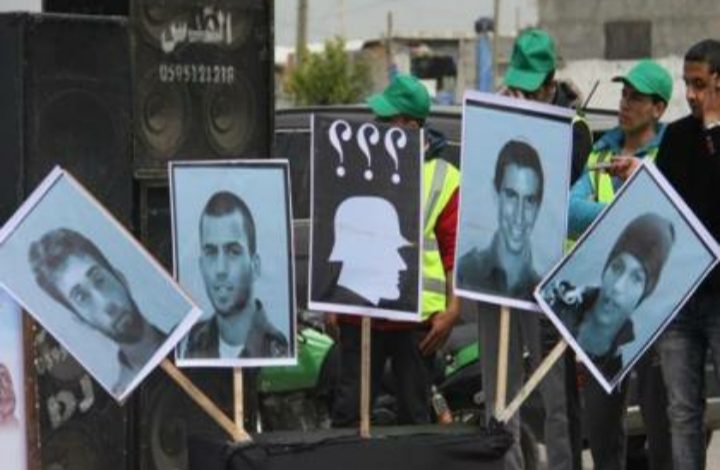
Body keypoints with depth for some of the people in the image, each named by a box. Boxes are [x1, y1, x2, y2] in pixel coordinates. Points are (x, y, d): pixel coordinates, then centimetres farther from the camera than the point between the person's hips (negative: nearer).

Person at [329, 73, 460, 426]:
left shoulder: (444, 178, 2)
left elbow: (455, 251, 0)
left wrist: (453, 309, -8)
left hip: (417, 315, -2)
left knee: (414, 415, 8)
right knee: (349, 410, 3)